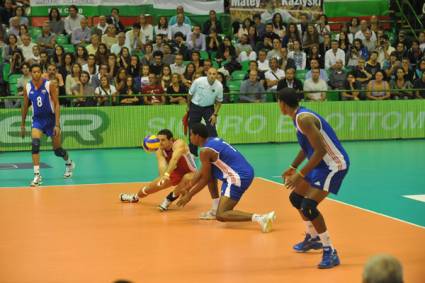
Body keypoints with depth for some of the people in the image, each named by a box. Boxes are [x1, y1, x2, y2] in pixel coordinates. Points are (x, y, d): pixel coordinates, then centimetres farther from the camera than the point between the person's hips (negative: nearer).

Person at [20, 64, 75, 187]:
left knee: (57, 150, 8)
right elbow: (25, 106, 10)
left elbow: (57, 104, -13)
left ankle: (69, 163, 41)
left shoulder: (49, 85, -13)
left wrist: (57, 124, -19)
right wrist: (22, 125, 13)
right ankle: (37, 175, -21)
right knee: (35, 144, -23)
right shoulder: (27, 88, -4)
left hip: (51, 118, -2)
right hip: (37, 120, 2)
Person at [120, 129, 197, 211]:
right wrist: (162, 176, -59)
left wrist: (167, 174, -66)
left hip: (190, 173, -5)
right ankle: (135, 197, 41)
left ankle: (169, 199, -22)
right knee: (150, 187, 8)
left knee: (187, 178, -40)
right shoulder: (160, 151, -19)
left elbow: (174, 159, -51)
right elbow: (162, 164, -36)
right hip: (175, 173, 5)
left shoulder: (179, 144, -34)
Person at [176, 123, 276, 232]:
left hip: (239, 177, -10)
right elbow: (202, 172, 26)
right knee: (209, 173, 27)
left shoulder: (206, 151, -11)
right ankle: (216, 210, 25)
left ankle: (260, 218, -28)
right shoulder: (213, 141, 17)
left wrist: (189, 195, 8)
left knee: (221, 216, -12)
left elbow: (205, 179, -3)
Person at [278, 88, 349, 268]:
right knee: (296, 197, 21)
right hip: (321, 163, 11)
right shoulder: (299, 117, 9)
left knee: (308, 206, -20)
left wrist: (301, 174, -25)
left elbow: (321, 150, -28)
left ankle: (330, 252, -11)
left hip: (334, 165, -11)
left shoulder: (304, 119, -23)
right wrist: (293, 168, 21)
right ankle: (313, 238, 38)